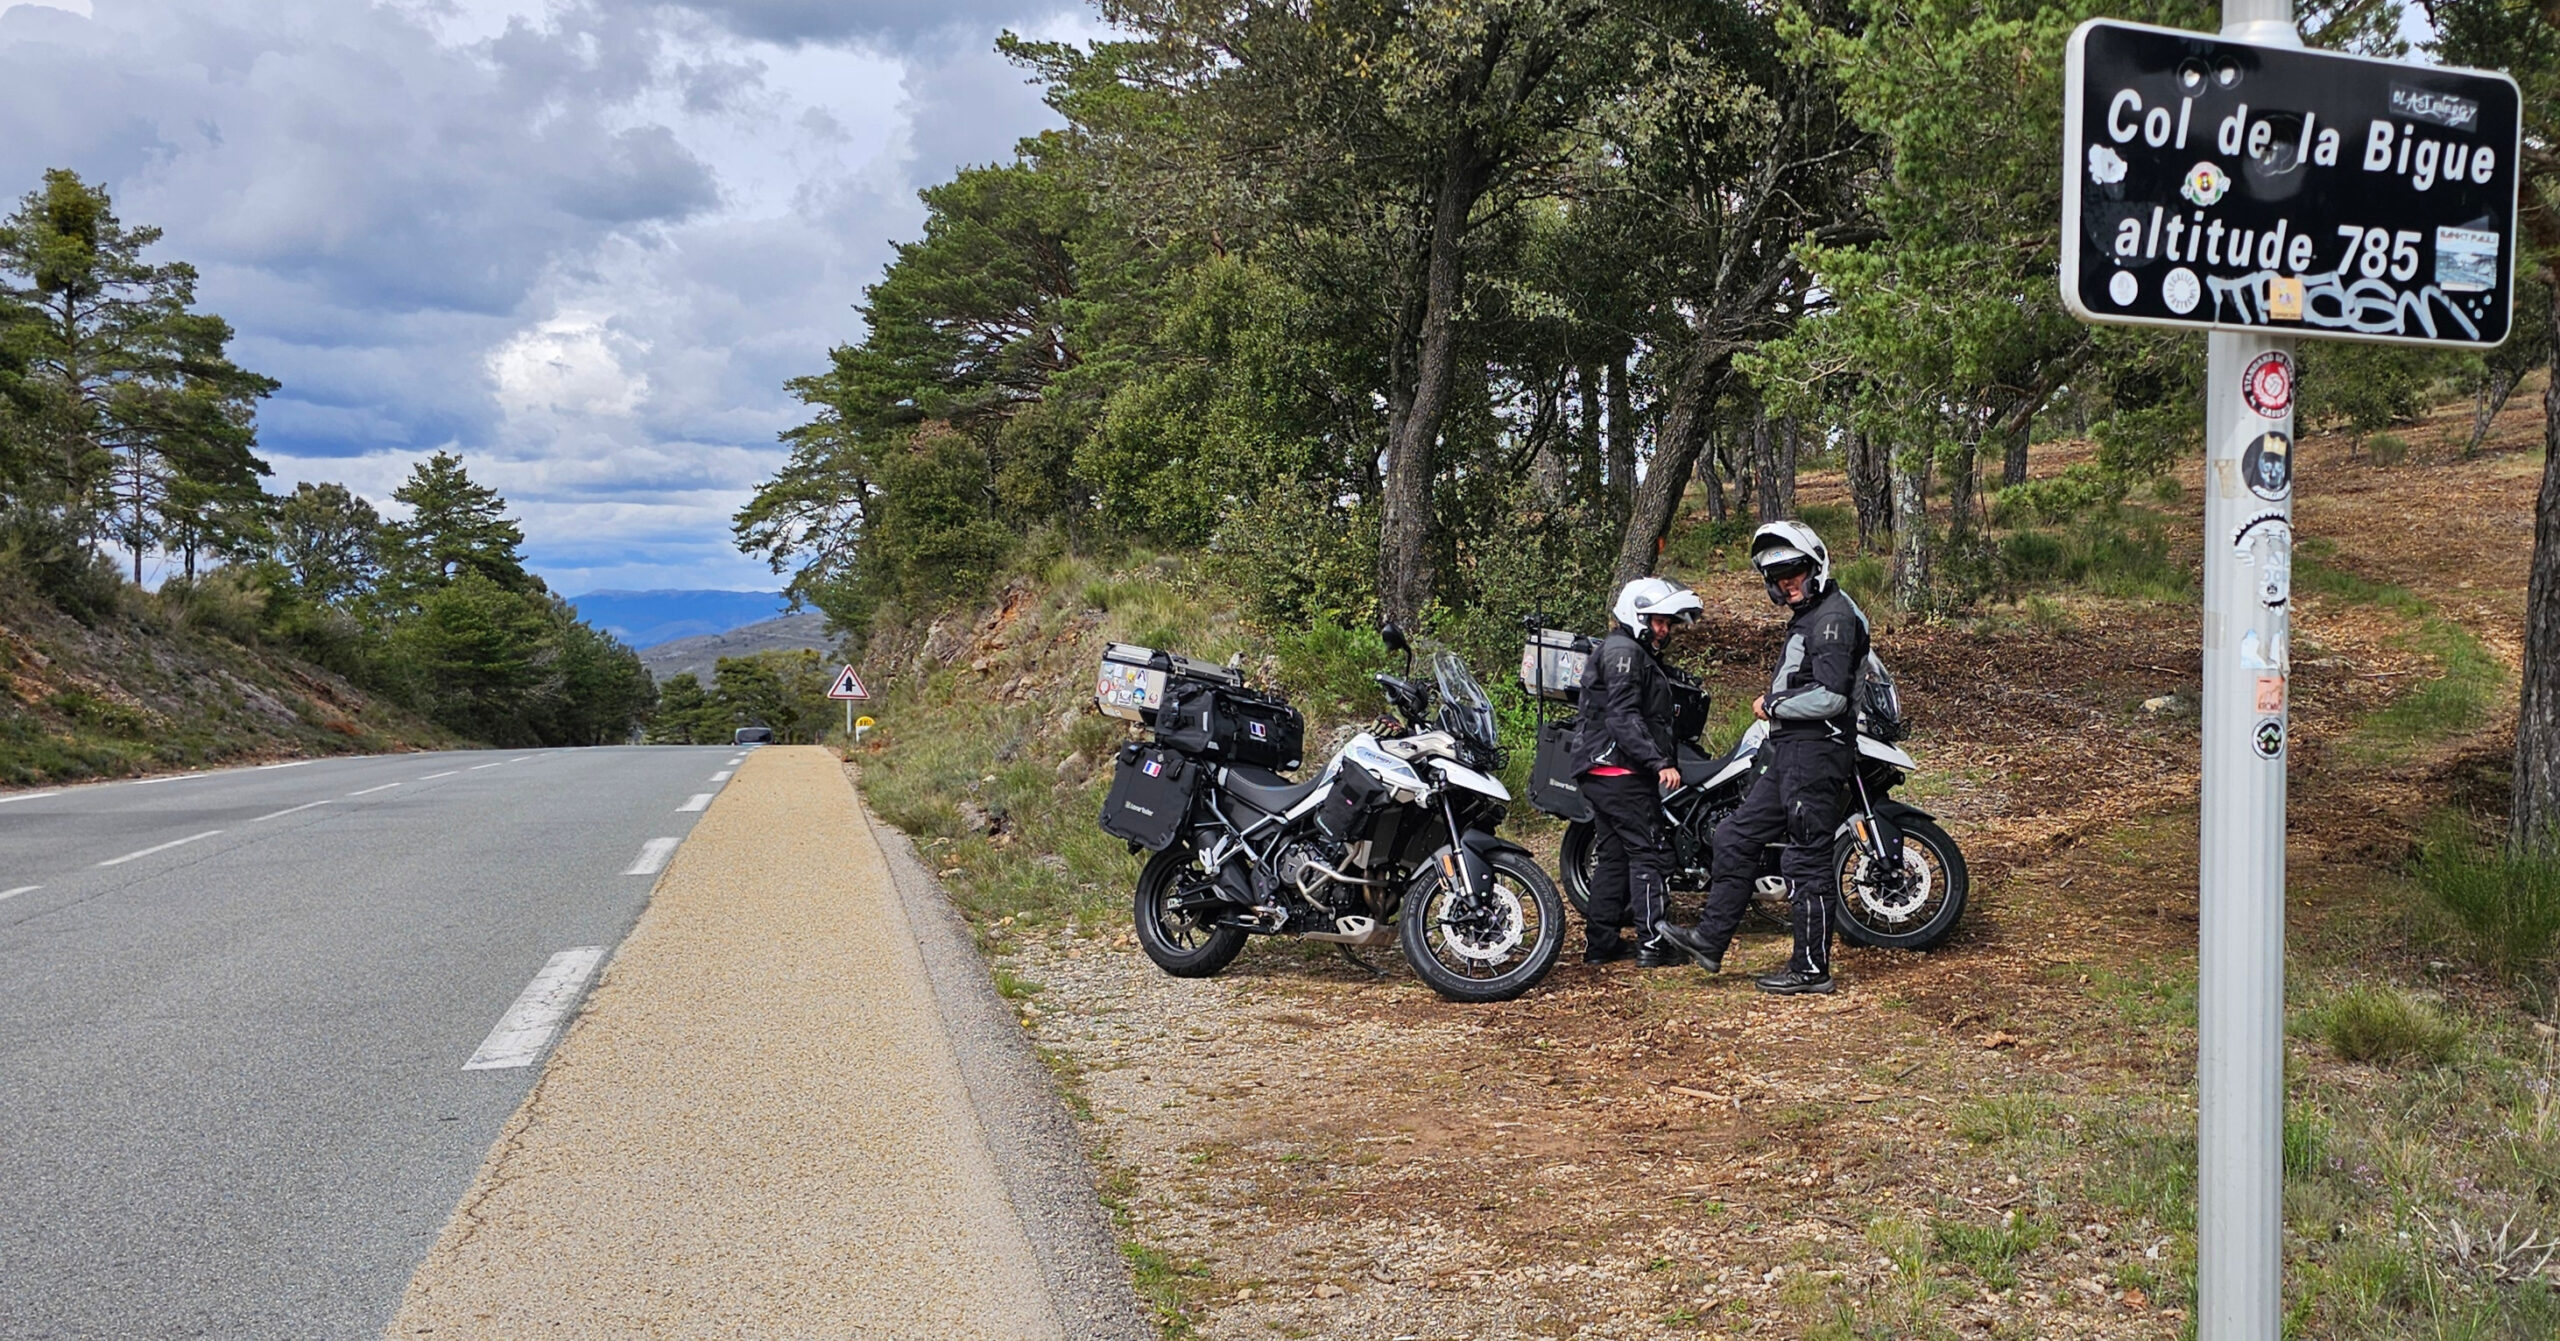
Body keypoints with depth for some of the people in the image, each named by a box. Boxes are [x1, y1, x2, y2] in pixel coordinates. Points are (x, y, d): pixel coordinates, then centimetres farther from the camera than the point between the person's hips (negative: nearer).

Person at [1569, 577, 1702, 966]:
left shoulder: (1637, 654, 23)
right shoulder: (1624, 652, -12)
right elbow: (1624, 718, -22)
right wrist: (1660, 762, -26)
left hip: (1600, 771, 11)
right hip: (1620, 771, -11)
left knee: (1615, 854, 12)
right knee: (1650, 850, -8)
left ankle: (1600, 941, 15)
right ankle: (1653, 942, -9)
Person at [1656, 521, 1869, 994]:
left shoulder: (1833, 615, -13)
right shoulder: (1807, 617, 19)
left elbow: (1831, 695, -23)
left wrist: (1773, 704, -10)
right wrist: (1775, 702, 8)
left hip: (1816, 753, -11)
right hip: (1791, 755, 11)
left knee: (1806, 859, -5)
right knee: (1738, 838, 12)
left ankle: (1812, 969, 3)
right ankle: (1710, 939, 19)